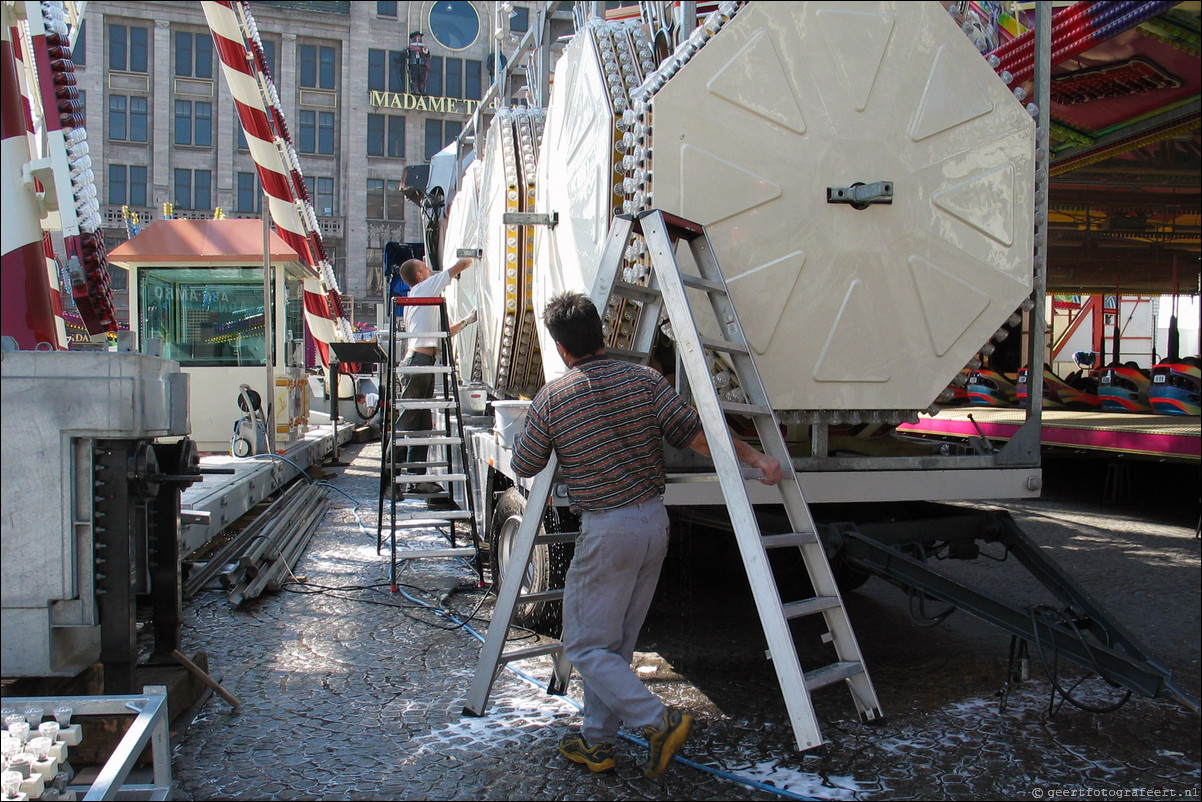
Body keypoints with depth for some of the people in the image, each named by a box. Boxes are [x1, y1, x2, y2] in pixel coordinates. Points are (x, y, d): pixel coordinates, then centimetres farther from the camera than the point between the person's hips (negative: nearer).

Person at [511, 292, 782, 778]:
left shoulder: (551, 399, -7)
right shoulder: (643, 380, 0)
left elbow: (524, 466, 7)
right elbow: (695, 434, -5)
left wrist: (526, 433, 29)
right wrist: (755, 459, 4)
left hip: (606, 531, -6)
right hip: (655, 522, 6)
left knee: (586, 646, 6)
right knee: (616, 643, 17)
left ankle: (660, 721, -7)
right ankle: (597, 744, 25)